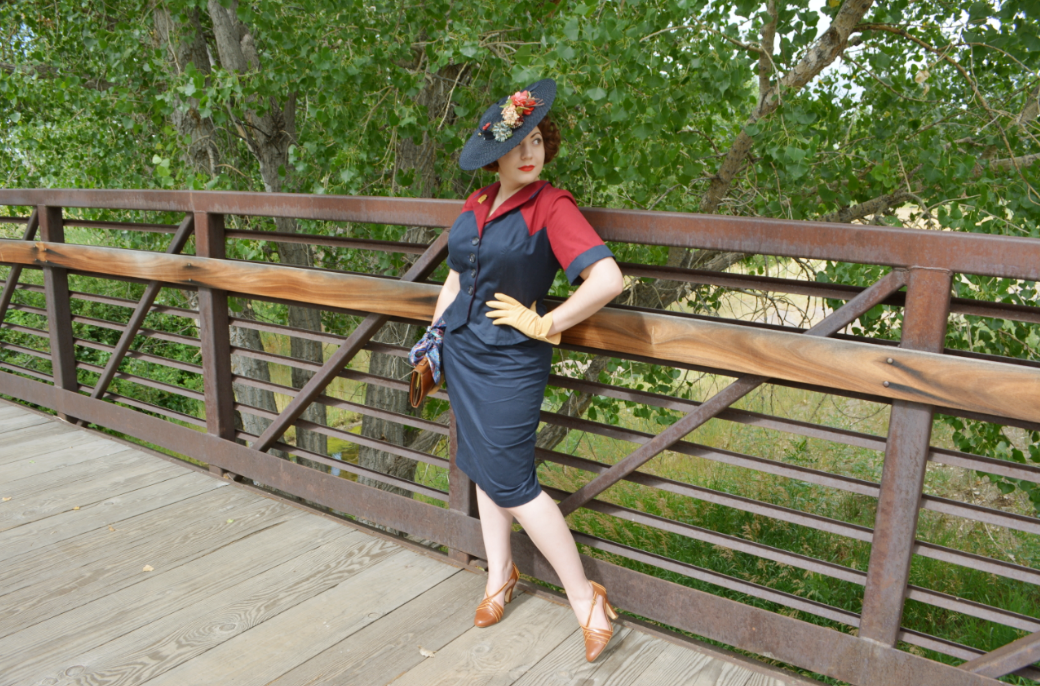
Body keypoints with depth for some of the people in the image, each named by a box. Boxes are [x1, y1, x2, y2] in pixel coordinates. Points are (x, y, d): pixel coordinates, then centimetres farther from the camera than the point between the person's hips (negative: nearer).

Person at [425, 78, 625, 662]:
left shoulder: (552, 207, -15)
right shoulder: (476, 207, 7)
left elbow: (608, 279, -27)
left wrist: (544, 325, -17)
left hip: (510, 362, -7)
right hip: (463, 352, 7)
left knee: (510, 482, -5)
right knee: (483, 469, 15)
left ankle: (586, 599, 11)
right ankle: (500, 577, 34)